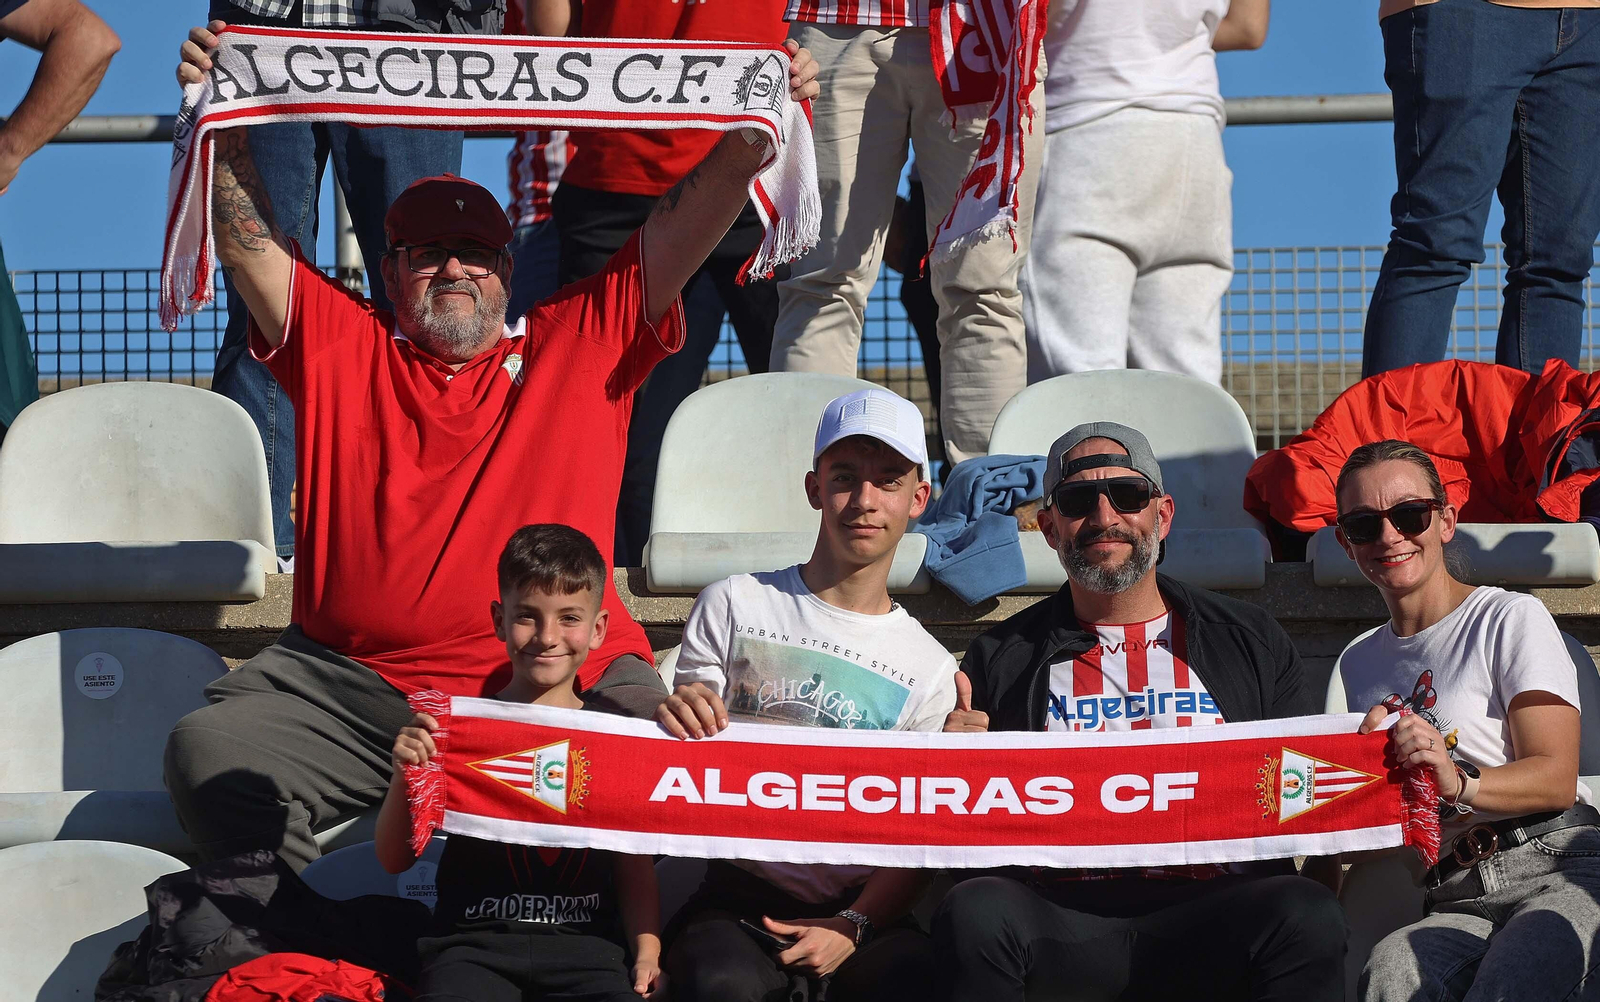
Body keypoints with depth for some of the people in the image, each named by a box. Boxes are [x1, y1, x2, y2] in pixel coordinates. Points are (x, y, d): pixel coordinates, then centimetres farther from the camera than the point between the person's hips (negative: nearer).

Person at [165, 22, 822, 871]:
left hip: (553, 687, -1)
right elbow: (250, 242, 9)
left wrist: (754, 137, -3)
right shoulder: (339, 348, 17)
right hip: (349, 689, 1)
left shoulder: (580, 344, 16)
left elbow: (683, 230, 9)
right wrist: (226, 125, -5)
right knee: (205, 751, -23)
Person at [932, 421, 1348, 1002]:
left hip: (1212, 920, 0)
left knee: (1305, 913, -31)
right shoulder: (1000, 660, 15)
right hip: (1055, 921, 0)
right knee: (974, 911, -32)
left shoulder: (1251, 643, 17)